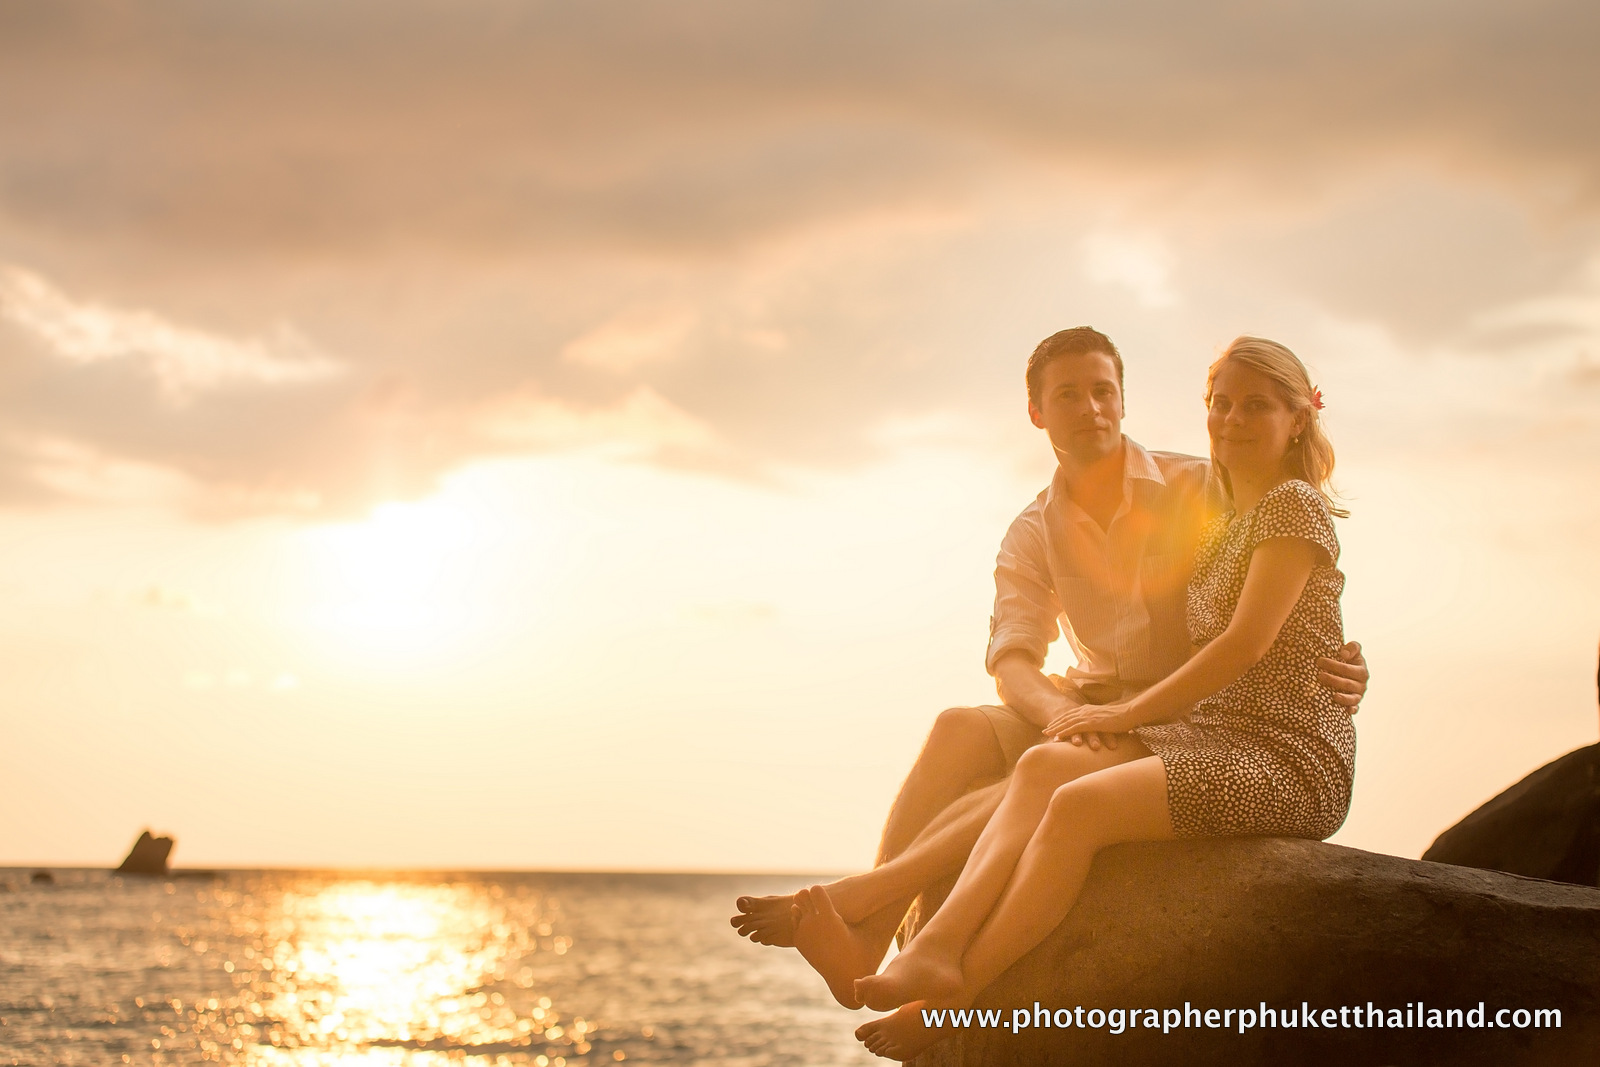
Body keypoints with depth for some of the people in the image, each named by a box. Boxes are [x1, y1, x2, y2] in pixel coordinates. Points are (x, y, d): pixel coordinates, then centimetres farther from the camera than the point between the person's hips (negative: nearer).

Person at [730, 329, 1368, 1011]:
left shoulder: (1198, 489, 0)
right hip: (1096, 715, 4)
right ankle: (863, 943, -41)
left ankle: (859, 898, -45)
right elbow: (1011, 663, -5)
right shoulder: (1032, 537, 9)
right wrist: (1059, 710, -30)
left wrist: (1341, 664, -23)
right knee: (962, 729, -26)